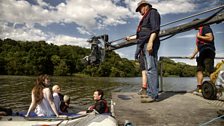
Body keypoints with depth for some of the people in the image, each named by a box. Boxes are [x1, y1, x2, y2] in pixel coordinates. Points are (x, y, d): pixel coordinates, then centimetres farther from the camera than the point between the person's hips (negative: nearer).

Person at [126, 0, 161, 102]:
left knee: (151, 69, -17)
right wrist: (131, 38, 44)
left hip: (150, 44, -9)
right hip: (144, 45, 9)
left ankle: (153, 95, -20)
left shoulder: (153, 12, 7)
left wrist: (150, 42, -21)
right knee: (149, 69, 1)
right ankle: (152, 94, 1)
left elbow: (155, 29, -10)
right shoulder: (146, 18, 32)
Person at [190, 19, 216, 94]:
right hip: (202, 53, 10)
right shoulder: (199, 32, 28)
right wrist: (193, 54, 23)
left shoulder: (205, 28, 2)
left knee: (210, 70, -15)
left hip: (208, 51, -10)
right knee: (199, 70, 3)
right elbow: (198, 46, 28)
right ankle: (199, 88, 2)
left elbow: (210, 38, -15)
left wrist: (199, 37, -5)